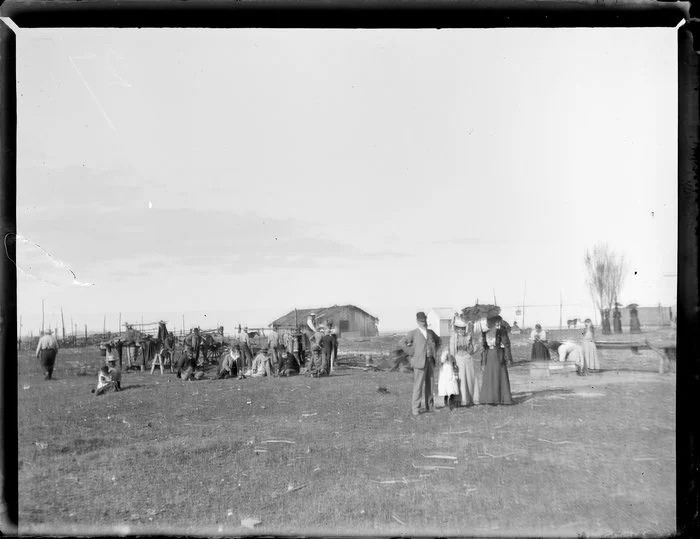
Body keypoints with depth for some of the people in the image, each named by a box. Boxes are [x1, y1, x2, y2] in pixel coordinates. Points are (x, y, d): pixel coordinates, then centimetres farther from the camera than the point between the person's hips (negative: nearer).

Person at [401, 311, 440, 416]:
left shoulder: (430, 332, 13)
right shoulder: (413, 333, -5)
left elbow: (438, 340, 30)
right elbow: (403, 342, -16)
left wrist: (435, 351, 18)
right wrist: (411, 353, -14)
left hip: (430, 361, 6)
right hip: (419, 362, -6)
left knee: (429, 385, 11)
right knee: (418, 386, -8)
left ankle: (429, 406, 22)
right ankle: (415, 408, -3)